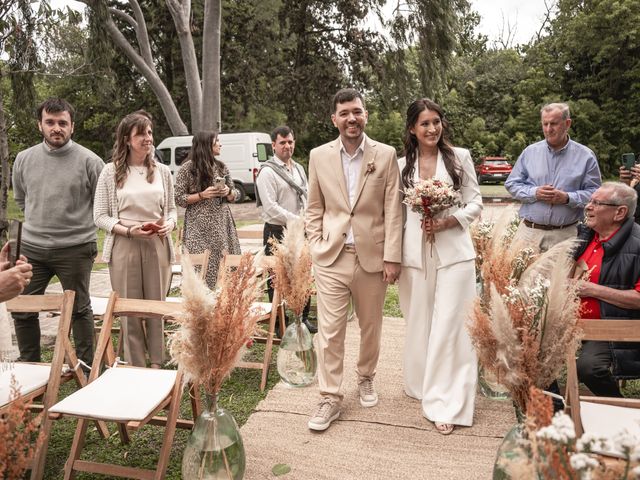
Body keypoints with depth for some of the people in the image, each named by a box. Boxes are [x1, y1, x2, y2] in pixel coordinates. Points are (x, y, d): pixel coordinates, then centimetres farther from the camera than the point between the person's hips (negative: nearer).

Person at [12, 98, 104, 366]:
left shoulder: (89, 161, -9)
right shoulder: (24, 159, 4)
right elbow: (20, 199, 20)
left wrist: (77, 224, 4)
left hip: (75, 249, -4)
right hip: (32, 248, 4)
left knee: (79, 309, 9)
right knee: (21, 309, 11)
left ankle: (86, 366, 24)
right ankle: (29, 364, 29)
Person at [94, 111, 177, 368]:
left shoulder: (162, 171, 9)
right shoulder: (111, 171, 0)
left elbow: (171, 209, 16)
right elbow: (100, 216, 0)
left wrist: (169, 224, -7)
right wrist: (129, 230, -15)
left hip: (157, 245, 2)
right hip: (124, 246, -2)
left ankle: (156, 365, 23)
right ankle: (136, 368, 17)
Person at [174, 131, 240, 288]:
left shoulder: (221, 167, 10)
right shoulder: (187, 168, -2)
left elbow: (234, 195, 16)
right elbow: (179, 198, -3)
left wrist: (228, 192, -6)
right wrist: (202, 195, -14)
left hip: (222, 224, 4)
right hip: (199, 226, -4)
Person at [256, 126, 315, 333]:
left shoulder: (299, 169, 14)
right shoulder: (267, 172, -9)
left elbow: (307, 198, 17)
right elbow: (271, 207, -17)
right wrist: (297, 220, -17)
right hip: (277, 232, -7)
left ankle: (303, 318, 29)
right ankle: (279, 323, 15)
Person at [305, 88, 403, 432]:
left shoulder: (385, 155, 0)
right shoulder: (319, 156, 4)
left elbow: (393, 209, -2)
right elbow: (314, 208, 10)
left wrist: (392, 257, -6)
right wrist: (316, 246, 1)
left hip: (372, 256, 0)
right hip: (331, 257, 0)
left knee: (371, 326, 15)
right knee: (329, 331, 1)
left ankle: (366, 378, 39)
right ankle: (330, 398, 15)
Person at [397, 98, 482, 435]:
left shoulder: (460, 157, 4)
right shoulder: (401, 165, 8)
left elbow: (475, 204, 4)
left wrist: (448, 221, -14)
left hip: (453, 251, -2)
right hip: (415, 252, 2)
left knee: (449, 326, -3)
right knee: (418, 324, 11)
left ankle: (446, 403, 9)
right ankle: (420, 385, 32)